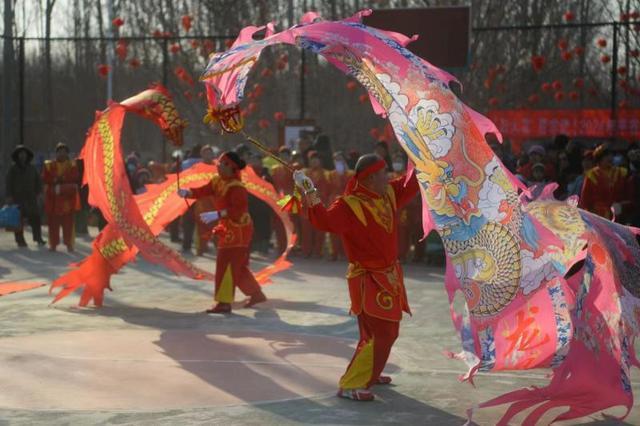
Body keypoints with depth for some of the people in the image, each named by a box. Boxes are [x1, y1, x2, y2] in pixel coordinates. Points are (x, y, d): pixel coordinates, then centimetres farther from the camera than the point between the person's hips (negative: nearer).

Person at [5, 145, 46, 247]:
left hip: (30, 198, 3)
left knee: (35, 218, -1)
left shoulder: (31, 168, 11)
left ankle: (38, 238, 5)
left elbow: (38, 180, 16)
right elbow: (9, 183, -3)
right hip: (18, 198, -3)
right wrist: (9, 196, -10)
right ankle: (20, 240, 3)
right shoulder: (13, 168, 1)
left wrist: (38, 192, 7)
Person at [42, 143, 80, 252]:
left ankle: (69, 244, 3)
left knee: (68, 222, -2)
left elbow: (75, 178, -5)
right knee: (53, 222, 1)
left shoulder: (72, 165, 7)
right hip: (53, 197, 1)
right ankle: (53, 244, 8)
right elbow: (45, 179, 1)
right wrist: (55, 180, -13)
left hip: (68, 197, -1)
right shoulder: (49, 165, 9)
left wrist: (62, 179, -14)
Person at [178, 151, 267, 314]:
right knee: (237, 265, 17)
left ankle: (224, 303, -10)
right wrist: (187, 192, -20)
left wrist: (217, 214, -39)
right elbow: (203, 191, 0)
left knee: (226, 264, -11)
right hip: (228, 228, 10)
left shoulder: (236, 187, -22)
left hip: (238, 229, -10)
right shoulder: (217, 181, 6)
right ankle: (256, 293, 29)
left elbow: (239, 209, -31)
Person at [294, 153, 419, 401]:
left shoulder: (388, 194, 2)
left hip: (388, 276, 9)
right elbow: (325, 221, -38)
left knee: (387, 331, 22)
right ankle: (350, 386, -9)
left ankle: (368, 372, 41)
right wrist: (310, 192, -47)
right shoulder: (350, 205, -23)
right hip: (369, 280, -9)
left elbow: (411, 183, 16)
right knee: (379, 335, -14)